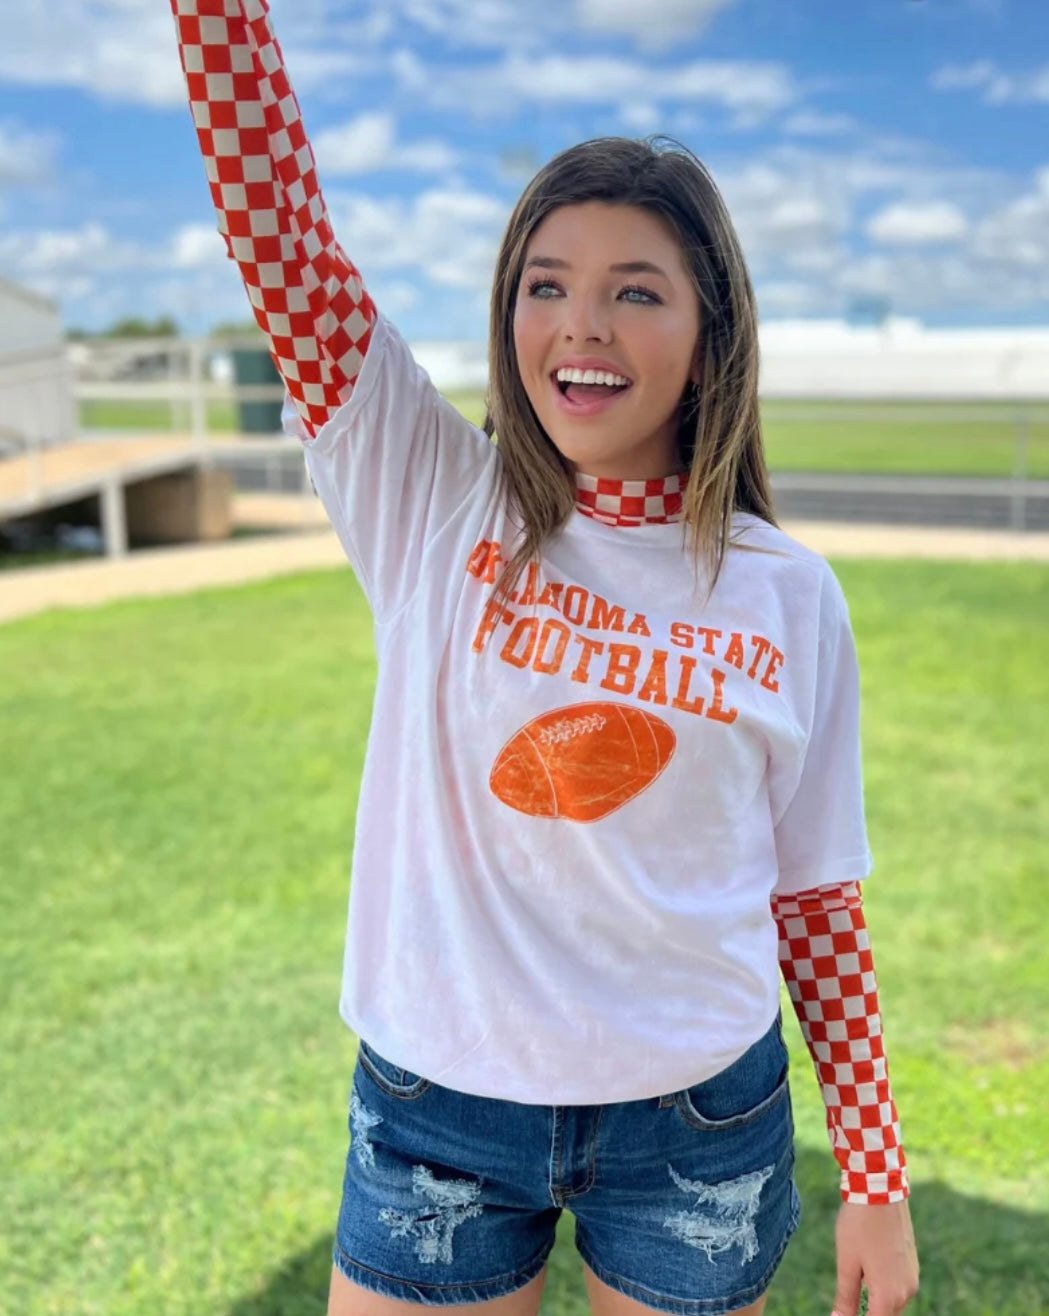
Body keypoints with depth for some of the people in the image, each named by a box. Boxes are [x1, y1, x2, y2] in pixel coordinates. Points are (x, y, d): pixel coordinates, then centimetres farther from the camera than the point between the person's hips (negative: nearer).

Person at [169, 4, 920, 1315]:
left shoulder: (788, 596, -6)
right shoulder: (430, 503, -8)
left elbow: (817, 896, 0)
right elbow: (271, 215, -15)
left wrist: (876, 1180, 3)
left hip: (699, 1126, 1)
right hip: (436, 1110, 0)